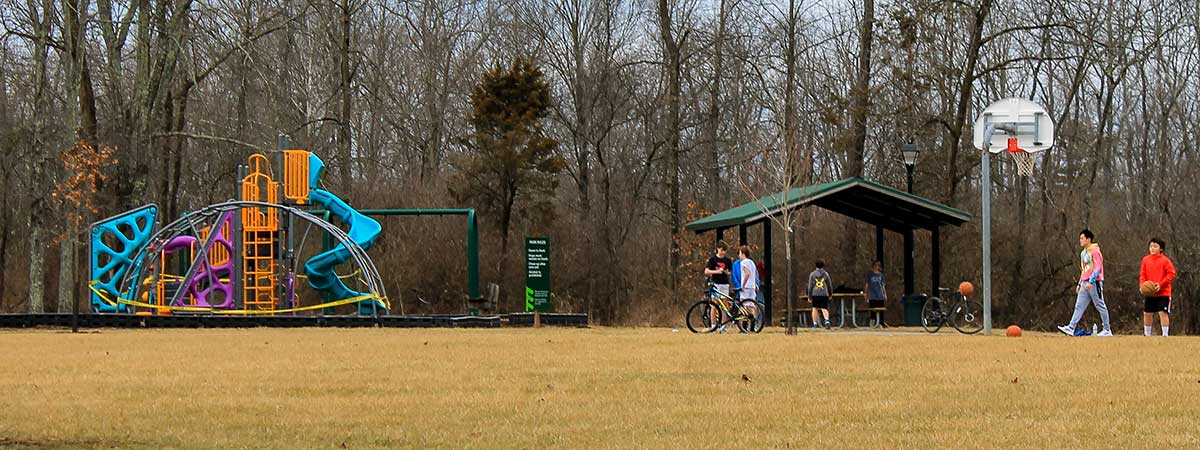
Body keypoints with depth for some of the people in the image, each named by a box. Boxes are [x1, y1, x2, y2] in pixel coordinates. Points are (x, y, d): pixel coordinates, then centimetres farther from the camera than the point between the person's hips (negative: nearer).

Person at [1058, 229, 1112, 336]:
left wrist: (1091, 281, -23)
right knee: (1079, 306, -1)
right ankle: (1071, 328, -8)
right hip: (1085, 283, 9)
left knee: (1100, 306, -1)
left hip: (1094, 282, -9)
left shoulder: (1095, 251, -9)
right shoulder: (1083, 253, 18)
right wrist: (1080, 284, 20)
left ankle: (1107, 330, 6)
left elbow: (1097, 268, -16)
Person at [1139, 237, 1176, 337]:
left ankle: (1165, 335, -4)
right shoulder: (1146, 259, 6)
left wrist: (1160, 284, -18)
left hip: (1163, 292, -5)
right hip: (1149, 293, 5)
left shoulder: (1165, 260, -7)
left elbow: (1171, 274, -10)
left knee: (1163, 313, -10)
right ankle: (1147, 335, 23)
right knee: (1147, 313, 9)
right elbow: (1143, 274, 10)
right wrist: (1142, 285, -8)